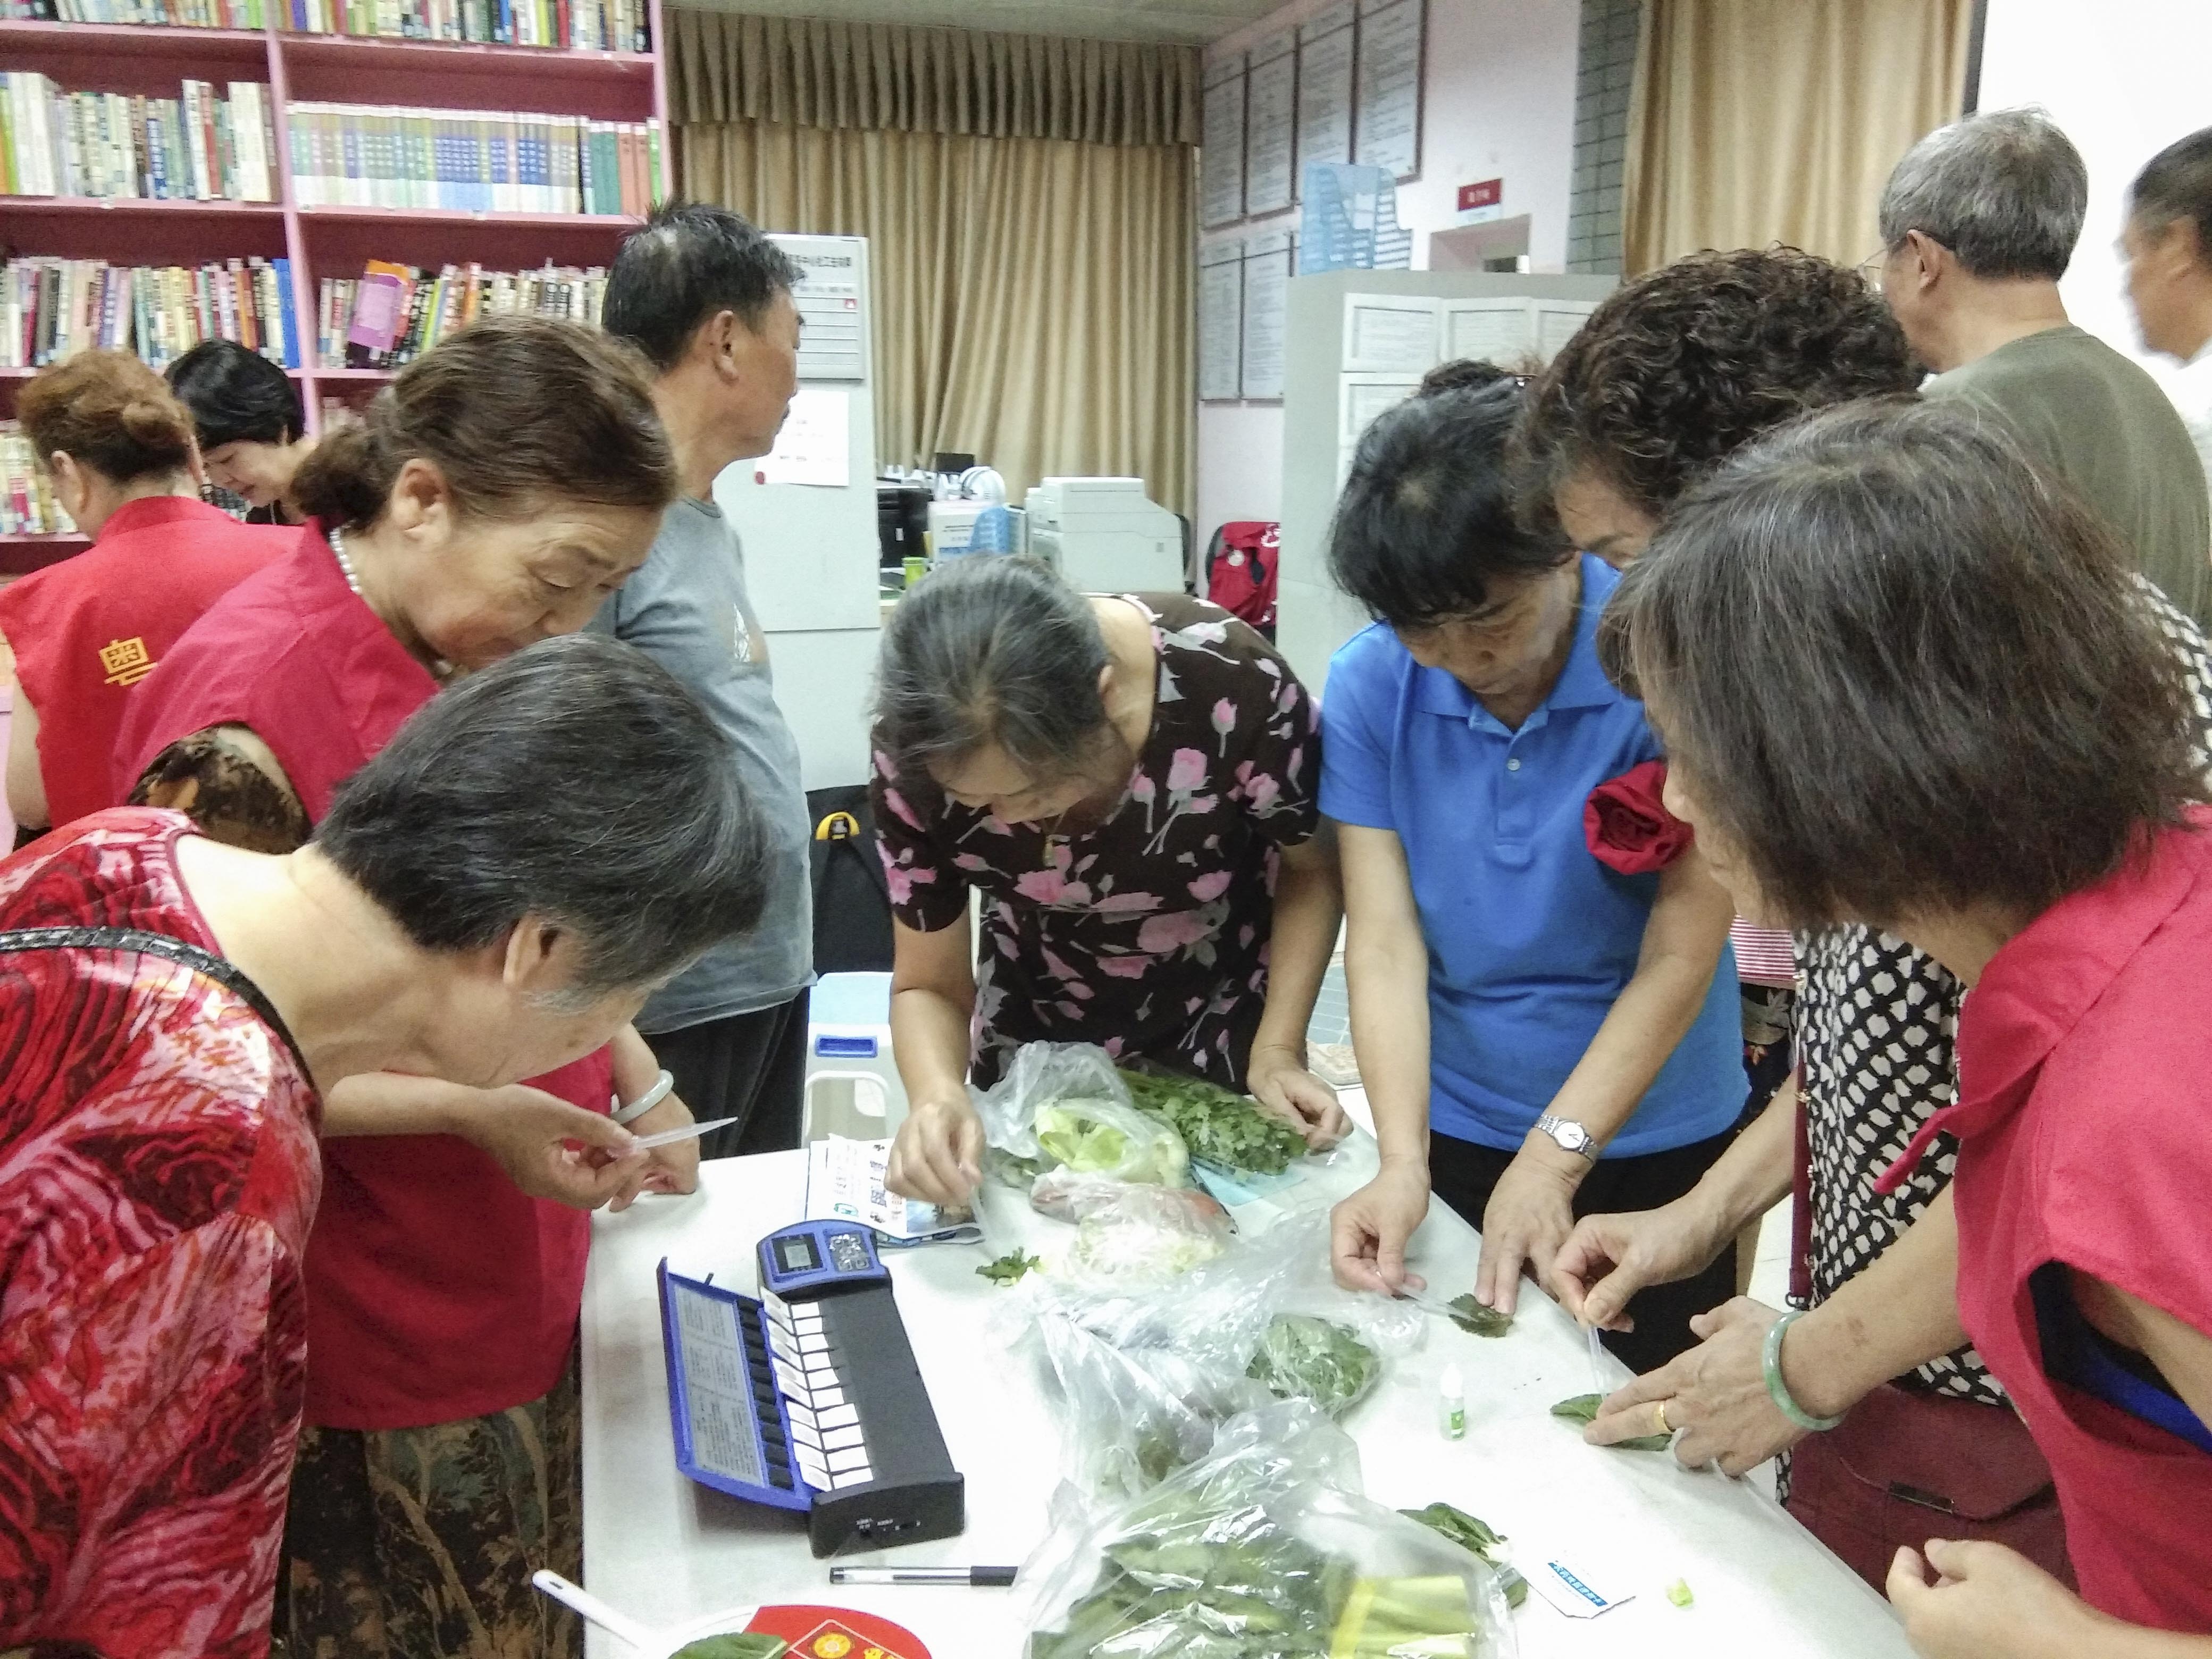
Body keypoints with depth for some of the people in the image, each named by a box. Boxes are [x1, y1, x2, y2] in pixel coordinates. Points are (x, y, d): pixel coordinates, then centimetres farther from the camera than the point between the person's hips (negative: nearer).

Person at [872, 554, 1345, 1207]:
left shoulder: (1236, 689, -34)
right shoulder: (922, 750, -28)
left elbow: (1310, 869, -13)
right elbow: (928, 986, -16)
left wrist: (1277, 1049, -22)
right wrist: (938, 1095, -36)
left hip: (1222, 1035, -1)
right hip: (1036, 1055, 2)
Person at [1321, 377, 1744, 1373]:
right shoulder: (1369, 686, -12)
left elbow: (1680, 957, -19)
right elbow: (1384, 937, -15)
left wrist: (1556, 1154, -25)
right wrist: (1403, 1161, -24)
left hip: (1652, 1141, -2)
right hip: (1455, 1132, 2)